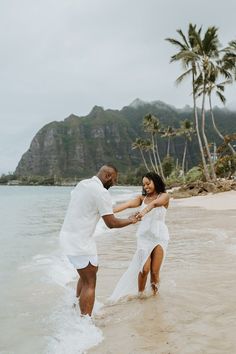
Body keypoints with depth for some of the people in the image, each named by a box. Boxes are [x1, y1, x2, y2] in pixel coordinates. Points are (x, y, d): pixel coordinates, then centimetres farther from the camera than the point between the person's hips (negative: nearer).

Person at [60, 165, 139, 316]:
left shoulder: (82, 184, 9)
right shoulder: (102, 193, -17)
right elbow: (111, 223, -14)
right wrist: (130, 220, 3)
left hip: (67, 235, 9)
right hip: (80, 242, -9)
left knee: (89, 271, 26)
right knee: (90, 283, 1)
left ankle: (76, 308, 35)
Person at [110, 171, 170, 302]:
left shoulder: (164, 196, -2)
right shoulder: (142, 198, 7)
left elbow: (154, 203, -25)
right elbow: (127, 204, -9)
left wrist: (144, 211, -46)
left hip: (159, 236, -2)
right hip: (144, 236, 2)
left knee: (154, 271, -3)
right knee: (144, 269, -10)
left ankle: (155, 293, 22)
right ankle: (140, 295, 9)